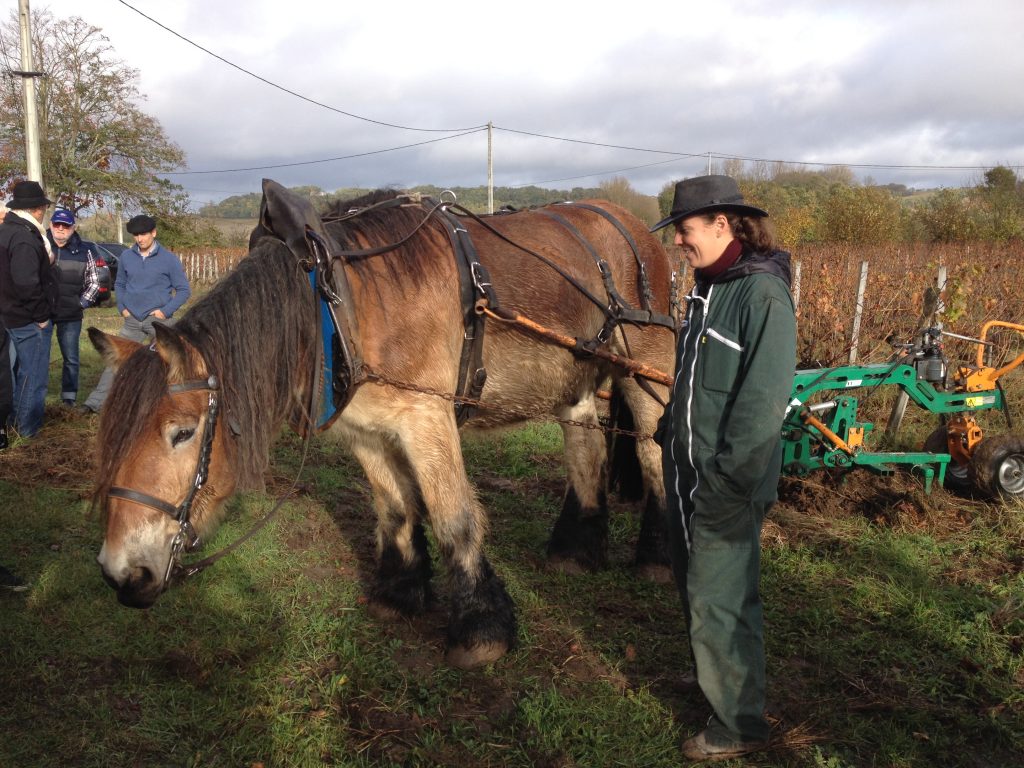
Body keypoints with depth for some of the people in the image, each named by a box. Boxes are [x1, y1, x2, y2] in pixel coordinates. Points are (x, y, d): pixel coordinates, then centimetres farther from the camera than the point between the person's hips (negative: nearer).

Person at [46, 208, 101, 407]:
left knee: (71, 358, 7)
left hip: (71, 315, 1)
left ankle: (69, 398, 18)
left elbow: (93, 282, 9)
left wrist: (82, 303, 1)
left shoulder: (84, 251, 2)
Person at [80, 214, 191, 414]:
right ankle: (95, 402, 1)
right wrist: (122, 307, 6)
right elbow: (119, 284, 20)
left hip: (158, 321, -3)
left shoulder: (169, 259, -5)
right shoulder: (126, 257, 6)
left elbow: (184, 290, -2)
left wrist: (166, 311, -11)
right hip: (132, 321, 3)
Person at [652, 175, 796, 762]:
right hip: (687, 470, 9)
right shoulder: (708, 288, 9)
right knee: (694, 586, 21)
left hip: (728, 480, -9)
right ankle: (712, 680, 42)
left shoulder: (763, 294, -19)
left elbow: (763, 400, -23)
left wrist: (728, 482, -23)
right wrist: (668, 432, 15)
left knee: (720, 601, 1)